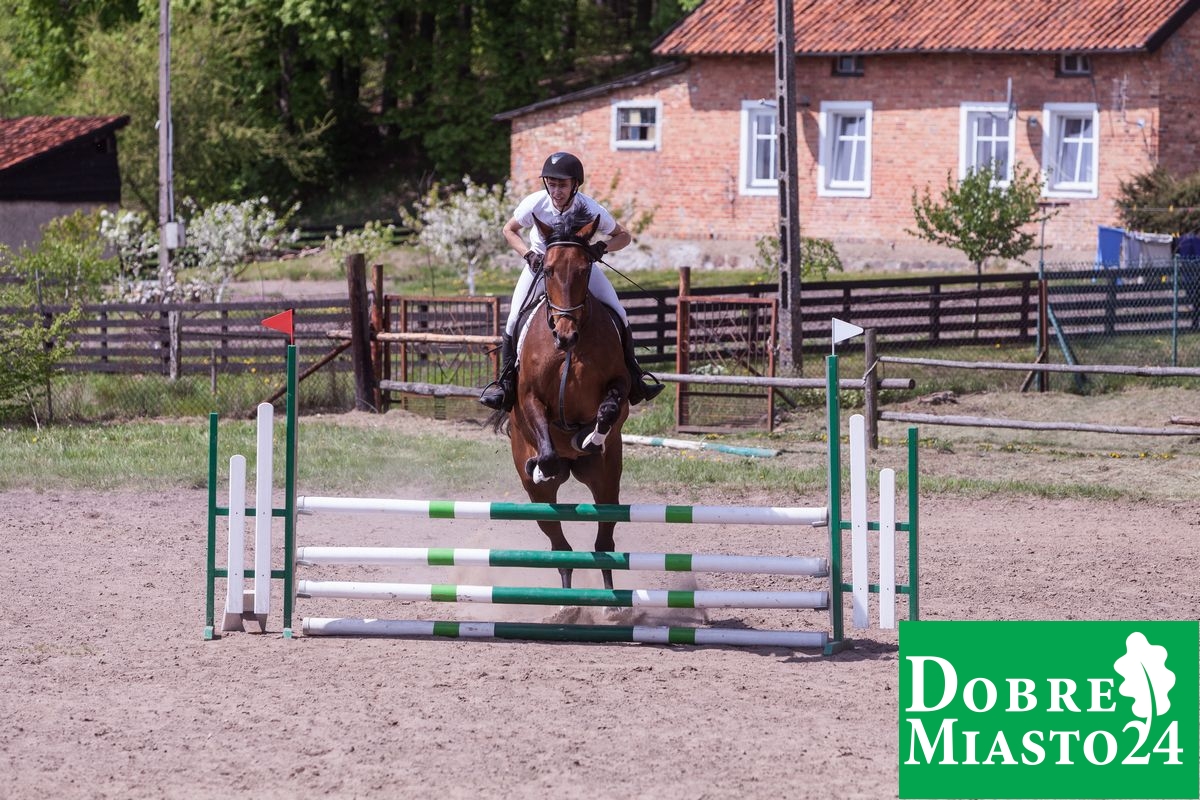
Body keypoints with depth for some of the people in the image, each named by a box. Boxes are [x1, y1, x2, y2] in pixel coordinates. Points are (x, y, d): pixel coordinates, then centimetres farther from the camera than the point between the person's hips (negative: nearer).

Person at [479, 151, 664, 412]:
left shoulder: (591, 210, -26)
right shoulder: (535, 204, -25)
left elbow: (623, 236, -10)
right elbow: (509, 230, -5)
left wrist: (603, 247, -31)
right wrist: (527, 254, -22)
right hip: (540, 264, 0)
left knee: (619, 317, -13)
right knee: (514, 320, -15)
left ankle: (633, 377, 4)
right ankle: (505, 380, 3)